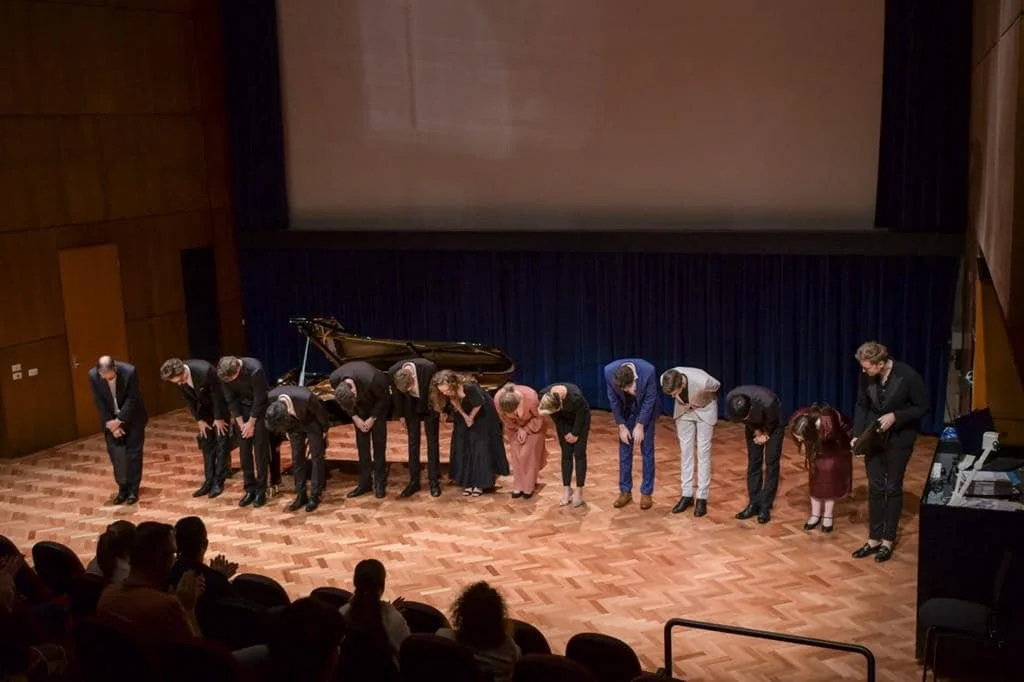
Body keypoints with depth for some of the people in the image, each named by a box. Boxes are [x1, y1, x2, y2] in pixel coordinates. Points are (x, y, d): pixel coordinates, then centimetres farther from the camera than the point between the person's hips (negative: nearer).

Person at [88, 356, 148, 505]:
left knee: (133, 453, 2)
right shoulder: (93, 375, -20)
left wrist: (119, 420, -19)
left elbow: (132, 399, -19)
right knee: (116, 455, 1)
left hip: (132, 418, -2)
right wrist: (111, 423, -14)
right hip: (111, 420, 2)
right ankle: (122, 488, 15)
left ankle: (133, 489, 11)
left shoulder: (129, 372, -27)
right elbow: (99, 403, -12)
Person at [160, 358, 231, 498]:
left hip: (220, 404, -5)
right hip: (204, 406, 5)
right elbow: (188, 399, -4)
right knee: (206, 443, 5)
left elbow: (217, 394, -24)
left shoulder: (205, 371, -37)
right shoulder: (178, 379, -19)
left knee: (222, 442, -4)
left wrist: (219, 418, -14)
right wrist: (199, 420, -4)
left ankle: (218, 482, 1)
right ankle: (209, 481, 9)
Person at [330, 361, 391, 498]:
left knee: (379, 442, -5)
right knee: (362, 442, 1)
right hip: (361, 405, 3)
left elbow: (383, 398, -19)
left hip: (377, 403, -3)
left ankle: (380, 483, 2)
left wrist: (372, 418, -16)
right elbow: (343, 400, -6)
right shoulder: (334, 380, -29)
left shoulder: (372, 379, -42)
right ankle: (364, 482, 8)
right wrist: (355, 417, -13)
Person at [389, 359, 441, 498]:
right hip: (411, 407, 2)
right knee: (413, 443, 2)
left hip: (430, 405, -2)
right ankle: (414, 482, 9)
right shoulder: (393, 372, -27)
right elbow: (398, 393, -5)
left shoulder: (429, 368, -35)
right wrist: (401, 414, 4)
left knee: (433, 442, -1)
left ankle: (434, 482, 6)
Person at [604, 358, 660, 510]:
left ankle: (646, 493, 8)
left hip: (646, 409, -2)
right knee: (624, 450, 3)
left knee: (646, 450, 0)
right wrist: (621, 426, -10)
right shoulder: (609, 371, -29)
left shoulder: (648, 370, -35)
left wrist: (640, 425, -16)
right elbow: (613, 399, -14)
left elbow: (650, 398, -20)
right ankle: (625, 491, 12)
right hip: (625, 410, 2)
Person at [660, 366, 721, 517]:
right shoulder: (664, 379, -29)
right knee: (685, 451, 5)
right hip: (683, 410, 3)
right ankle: (687, 495, 12)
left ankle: (702, 498, 3)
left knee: (703, 453, -2)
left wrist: (699, 402, -5)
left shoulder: (702, 381, -40)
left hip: (704, 410, -3)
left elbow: (717, 386, -14)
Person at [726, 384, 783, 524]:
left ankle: (765, 507, -3)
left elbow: (771, 421, -19)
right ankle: (754, 504, 9)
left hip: (773, 425, -4)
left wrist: (765, 434, -5)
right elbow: (745, 420, -10)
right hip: (754, 425, 4)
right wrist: (757, 432, -9)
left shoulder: (767, 402, -44)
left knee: (771, 463, -6)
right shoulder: (730, 400, -33)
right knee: (753, 462, 2)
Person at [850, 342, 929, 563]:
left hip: (900, 437, -4)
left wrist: (895, 416, -25)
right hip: (874, 435, 4)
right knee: (875, 488, 8)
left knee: (893, 488, 5)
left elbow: (923, 407, -13)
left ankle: (888, 540, 16)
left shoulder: (908, 376, -24)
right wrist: (857, 435, -9)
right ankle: (874, 538, 17)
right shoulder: (866, 376, -12)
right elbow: (861, 406, 1)